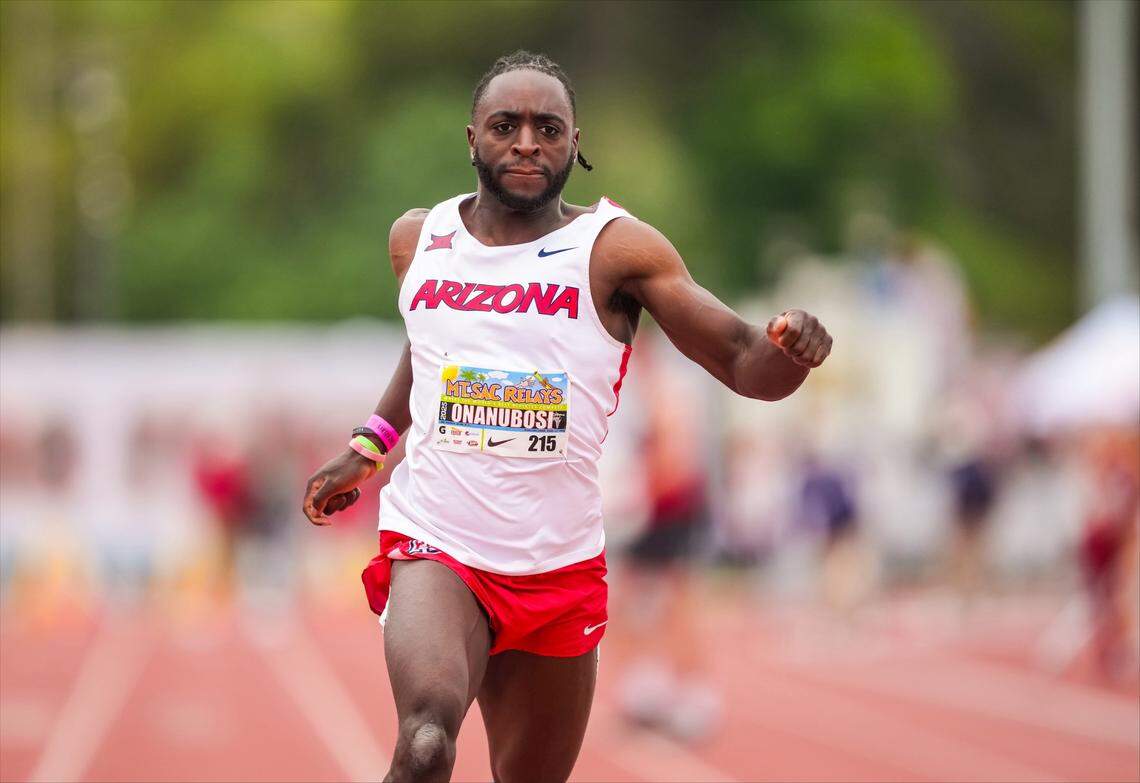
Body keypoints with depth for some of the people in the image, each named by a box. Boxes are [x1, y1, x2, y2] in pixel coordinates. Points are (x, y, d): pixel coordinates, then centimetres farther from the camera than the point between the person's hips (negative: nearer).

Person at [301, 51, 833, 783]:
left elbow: (745, 365, -13)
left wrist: (789, 349, -34)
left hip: (561, 568, 0)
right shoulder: (418, 239, 4)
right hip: (436, 551, 0)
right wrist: (370, 445, 21)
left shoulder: (616, 249, -6)